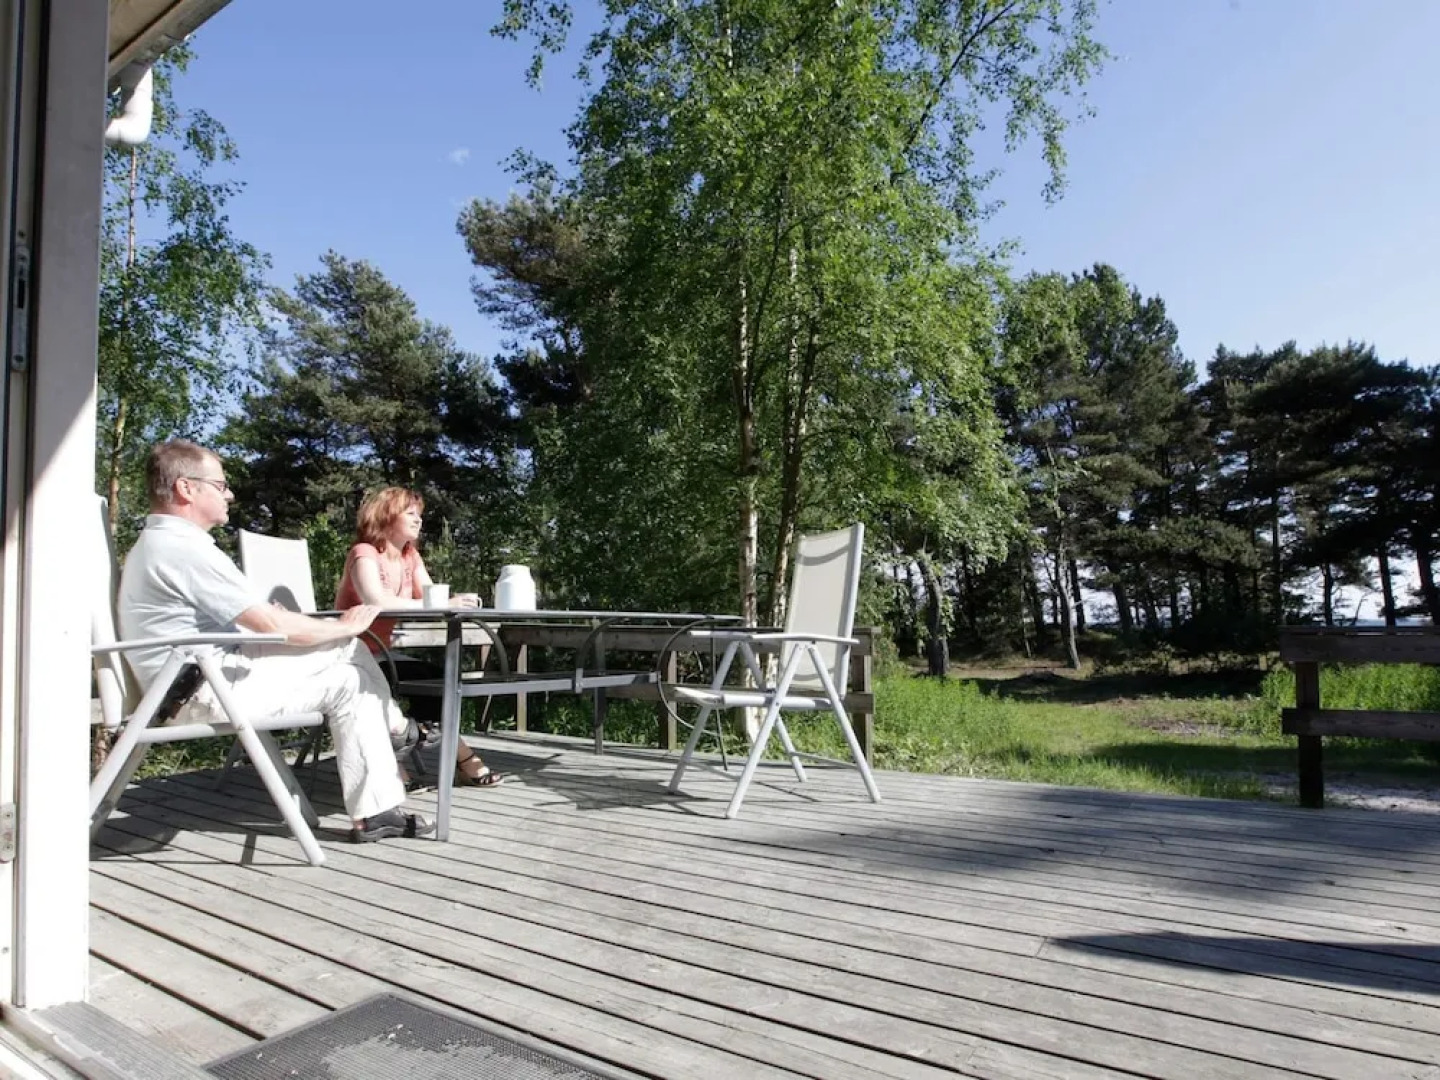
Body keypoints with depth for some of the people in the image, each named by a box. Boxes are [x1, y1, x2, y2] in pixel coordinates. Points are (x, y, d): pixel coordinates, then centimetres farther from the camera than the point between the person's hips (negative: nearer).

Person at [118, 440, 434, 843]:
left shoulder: (155, 542, 16)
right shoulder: (183, 548, -21)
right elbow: (273, 625, -22)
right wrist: (345, 627, -8)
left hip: (203, 677, 11)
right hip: (207, 692, -11)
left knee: (347, 681, 5)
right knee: (348, 648, -9)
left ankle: (376, 812, 9)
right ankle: (398, 730, 16)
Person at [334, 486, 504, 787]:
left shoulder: (411, 556, 10)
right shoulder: (364, 553, -14)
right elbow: (377, 602, -33)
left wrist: (455, 601, -26)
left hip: (380, 653, 8)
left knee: (438, 677, -13)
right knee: (431, 676, -21)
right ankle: (460, 759, -10)